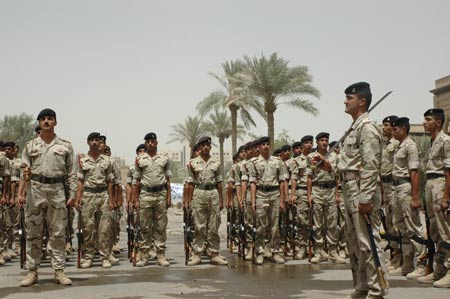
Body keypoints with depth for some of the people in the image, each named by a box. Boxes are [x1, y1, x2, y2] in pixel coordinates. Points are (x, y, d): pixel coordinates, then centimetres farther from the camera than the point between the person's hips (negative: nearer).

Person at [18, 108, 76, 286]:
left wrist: (73, 195, -1)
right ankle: (32, 271, 10)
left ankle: (59, 271, 7)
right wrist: (20, 193, -4)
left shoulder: (65, 146, 7)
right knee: (33, 233, 4)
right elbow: (24, 172, 6)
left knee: (58, 233, 2)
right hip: (35, 190, 1)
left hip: (57, 191, 0)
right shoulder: (30, 146, 9)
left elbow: (71, 173, 6)